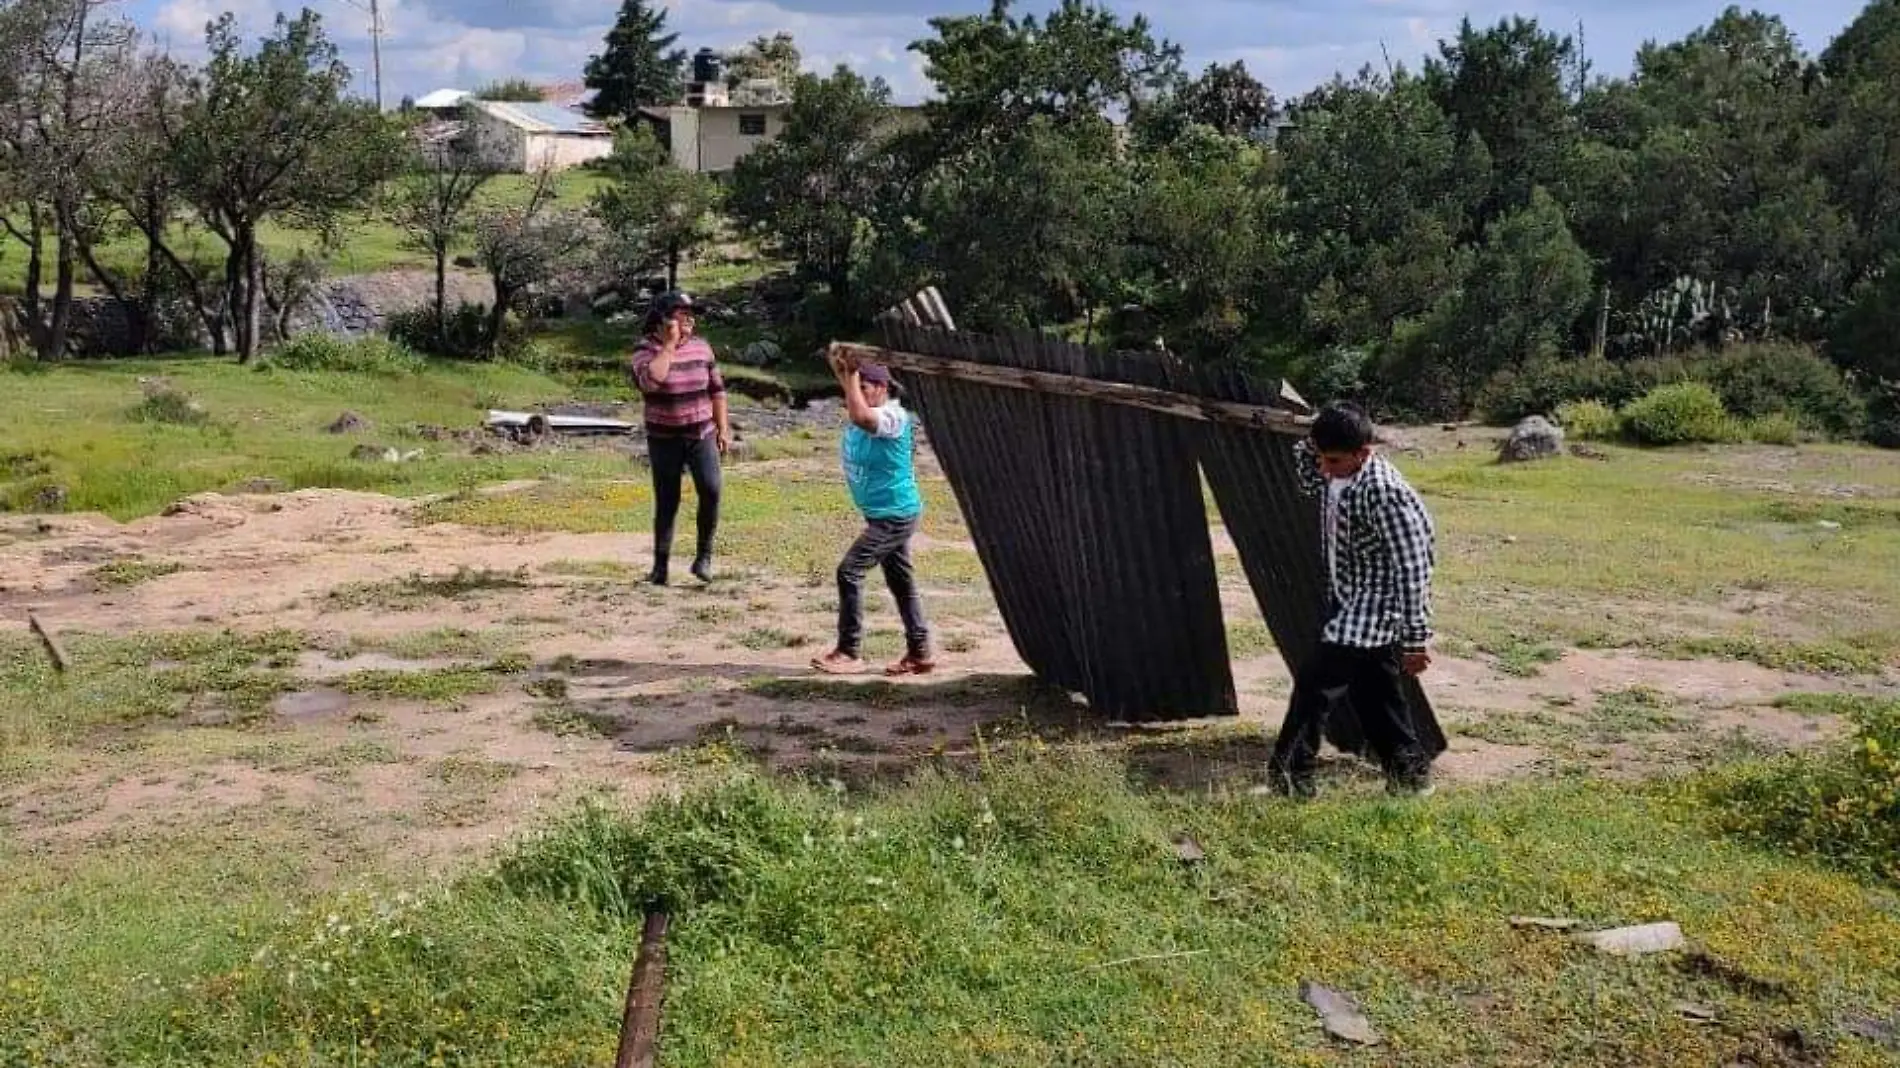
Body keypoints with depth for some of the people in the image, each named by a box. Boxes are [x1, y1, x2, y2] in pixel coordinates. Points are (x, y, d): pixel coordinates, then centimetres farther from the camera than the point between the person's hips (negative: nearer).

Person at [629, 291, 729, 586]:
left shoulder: (701, 346, 4)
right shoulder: (646, 350, -8)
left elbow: (717, 389, 11)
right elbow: (650, 381, -30)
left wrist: (723, 428, 6)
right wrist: (670, 344, -22)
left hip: (702, 435, 2)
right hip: (665, 440, -2)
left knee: (711, 491, -16)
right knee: (666, 503, 2)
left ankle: (704, 556, 0)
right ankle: (660, 566, 13)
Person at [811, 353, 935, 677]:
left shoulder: (893, 416, -21)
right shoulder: (866, 414, 7)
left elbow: (860, 417, -40)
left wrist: (852, 376, -30)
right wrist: (841, 369, -5)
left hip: (896, 514, -10)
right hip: (883, 514, 10)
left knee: (849, 571, -13)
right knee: (901, 581, 14)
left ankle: (848, 653, -8)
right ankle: (919, 653, 21)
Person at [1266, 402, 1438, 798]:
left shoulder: (1386, 495, -27)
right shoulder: (1334, 475, -1)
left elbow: (1412, 571, -25)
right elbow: (1309, 484, 23)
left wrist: (1416, 639, -23)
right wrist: (1308, 445, 1)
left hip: (1374, 611, -9)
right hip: (1350, 604, 9)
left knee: (1315, 681, -8)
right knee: (1375, 694, 15)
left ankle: (1289, 777, 2)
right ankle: (1409, 771, 27)